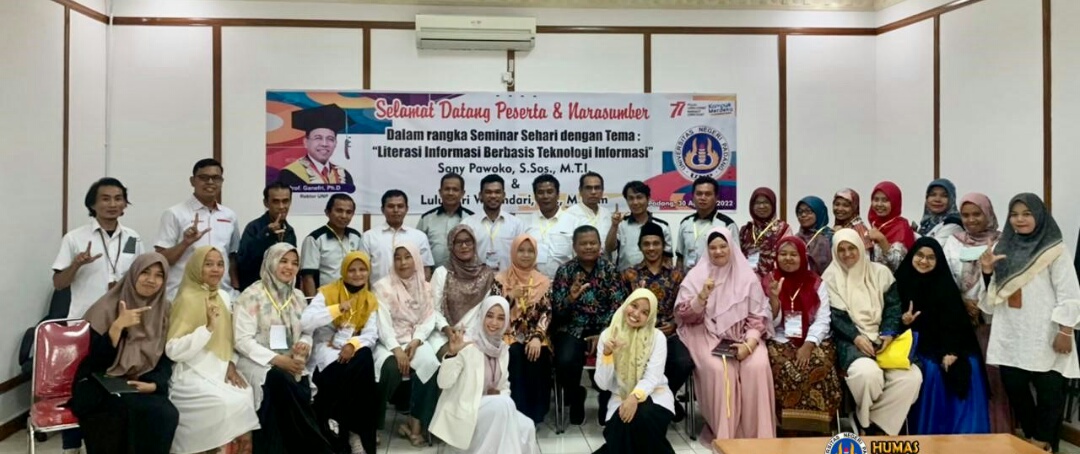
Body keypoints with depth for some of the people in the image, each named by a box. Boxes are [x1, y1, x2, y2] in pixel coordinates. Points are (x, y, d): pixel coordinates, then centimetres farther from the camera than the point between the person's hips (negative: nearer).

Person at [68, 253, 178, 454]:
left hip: (144, 386, 3)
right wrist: (118, 326, -23)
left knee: (166, 414, -30)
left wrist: (155, 384, -12)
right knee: (137, 411, -34)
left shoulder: (164, 310, 5)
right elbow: (98, 360, -12)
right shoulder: (107, 307, -5)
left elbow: (165, 358, 5)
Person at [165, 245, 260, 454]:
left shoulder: (224, 297, 9)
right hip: (193, 375, -6)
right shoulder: (187, 299, -11)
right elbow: (173, 350, -17)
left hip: (220, 371, 6)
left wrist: (231, 364, -1)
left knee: (246, 400, -19)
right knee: (230, 404, -27)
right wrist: (208, 327, -26)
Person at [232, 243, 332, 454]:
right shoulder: (252, 295, -4)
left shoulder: (298, 297, 13)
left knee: (303, 387, -30)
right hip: (257, 362, -4)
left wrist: (305, 345, -10)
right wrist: (276, 359, -21)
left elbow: (306, 333, 16)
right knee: (279, 380, -35)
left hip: (290, 363, 4)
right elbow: (242, 340, -11)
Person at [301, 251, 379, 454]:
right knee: (346, 374, -34)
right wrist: (338, 308, -22)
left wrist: (353, 344, -22)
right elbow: (305, 322, -15)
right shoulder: (327, 292, -1)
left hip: (353, 350, 3)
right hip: (326, 350, -3)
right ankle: (352, 428, -11)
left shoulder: (371, 300, 10)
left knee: (365, 360, -32)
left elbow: (371, 334, -1)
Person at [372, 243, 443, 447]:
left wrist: (415, 341, -16)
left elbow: (429, 319, 3)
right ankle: (374, 424, -15)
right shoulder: (383, 286, 0)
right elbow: (383, 322, -9)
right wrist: (396, 349, -23)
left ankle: (416, 423, -17)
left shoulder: (425, 287, 12)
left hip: (416, 342, 3)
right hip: (389, 343, -2)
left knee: (430, 364, -30)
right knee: (391, 368, -34)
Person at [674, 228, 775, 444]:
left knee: (758, 367, -27)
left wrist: (749, 343, -14)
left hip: (742, 337, 2)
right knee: (718, 370, -31)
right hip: (708, 336, -1)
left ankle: (757, 433, -12)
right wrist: (702, 296, -20)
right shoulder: (696, 275, 2)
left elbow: (759, 316, 3)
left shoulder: (747, 276, 6)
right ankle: (723, 433, -15)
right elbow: (683, 315, -4)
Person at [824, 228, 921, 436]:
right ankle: (867, 422, -6)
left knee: (911, 376, -25)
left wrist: (889, 334, -13)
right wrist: (857, 337, -19)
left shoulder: (880, 272, 13)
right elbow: (834, 316, -4)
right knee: (867, 372, -36)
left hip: (883, 339, 4)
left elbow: (894, 306, 5)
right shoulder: (830, 277, 5)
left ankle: (878, 425, -9)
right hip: (850, 341, -3)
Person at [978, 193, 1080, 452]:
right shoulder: (1003, 248, 12)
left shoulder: (1054, 250, -4)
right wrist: (988, 272, -2)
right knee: (1014, 387, 7)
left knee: (1048, 390, 1)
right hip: (1010, 336, 5)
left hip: (1043, 336, -5)